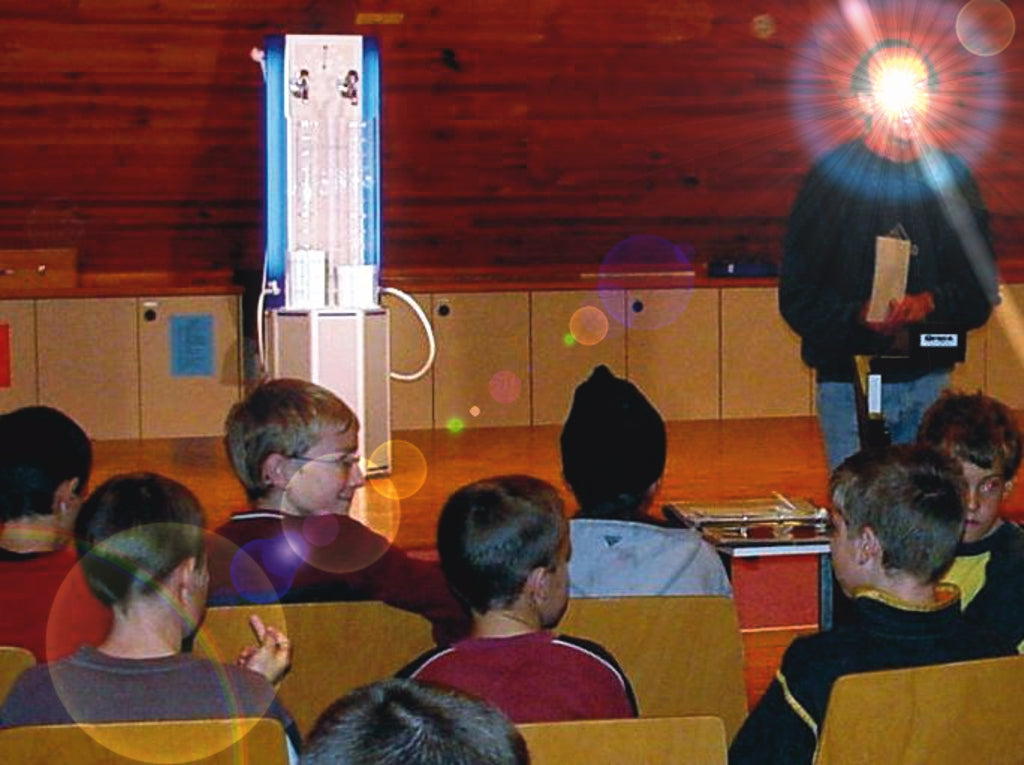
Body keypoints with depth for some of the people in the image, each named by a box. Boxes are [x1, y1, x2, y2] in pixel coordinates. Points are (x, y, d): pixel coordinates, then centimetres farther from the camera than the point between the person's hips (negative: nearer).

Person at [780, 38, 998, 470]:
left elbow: (982, 286, 7)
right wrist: (860, 317, -23)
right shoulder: (833, 176, -2)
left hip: (929, 380, 3)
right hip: (850, 379, -3)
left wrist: (931, 303, -14)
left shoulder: (951, 177, 8)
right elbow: (797, 295, -5)